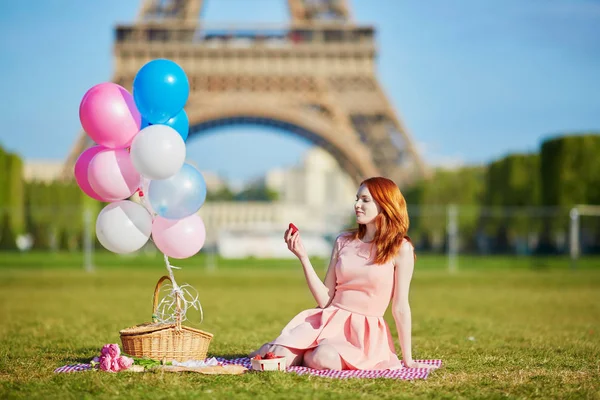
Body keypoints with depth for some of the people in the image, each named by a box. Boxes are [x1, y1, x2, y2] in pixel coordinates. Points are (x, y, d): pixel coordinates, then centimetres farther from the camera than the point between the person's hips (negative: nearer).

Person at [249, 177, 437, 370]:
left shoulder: (400, 249, -4)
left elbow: (400, 307, -3)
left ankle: (307, 354, -1)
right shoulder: (344, 241, 9)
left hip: (365, 331, -3)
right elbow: (325, 300, 4)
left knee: (324, 359, -36)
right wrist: (303, 257, -4)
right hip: (329, 321, 3)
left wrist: (407, 359, -2)